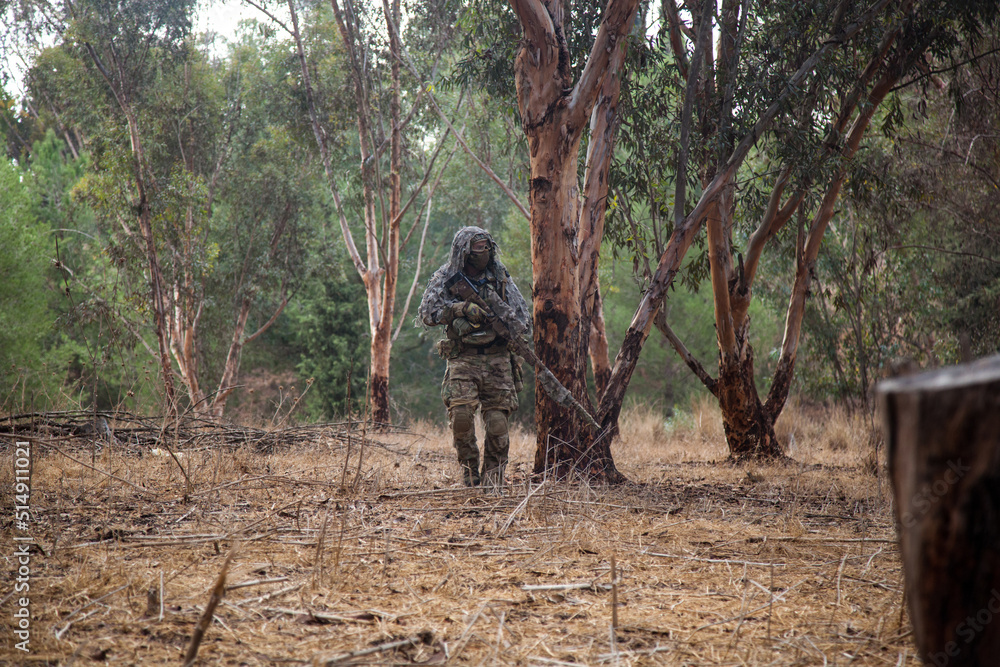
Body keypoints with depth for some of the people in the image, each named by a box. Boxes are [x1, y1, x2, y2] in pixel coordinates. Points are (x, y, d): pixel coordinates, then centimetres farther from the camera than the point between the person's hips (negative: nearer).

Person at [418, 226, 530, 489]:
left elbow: (523, 314, 12)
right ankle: (469, 467, 5)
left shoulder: (499, 275, 8)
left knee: (497, 422, -5)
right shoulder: (446, 277, 2)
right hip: (463, 359, -2)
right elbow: (427, 313, -6)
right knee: (461, 414, -18)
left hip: (497, 359, 2)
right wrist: (462, 309, -17)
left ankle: (493, 479, 8)